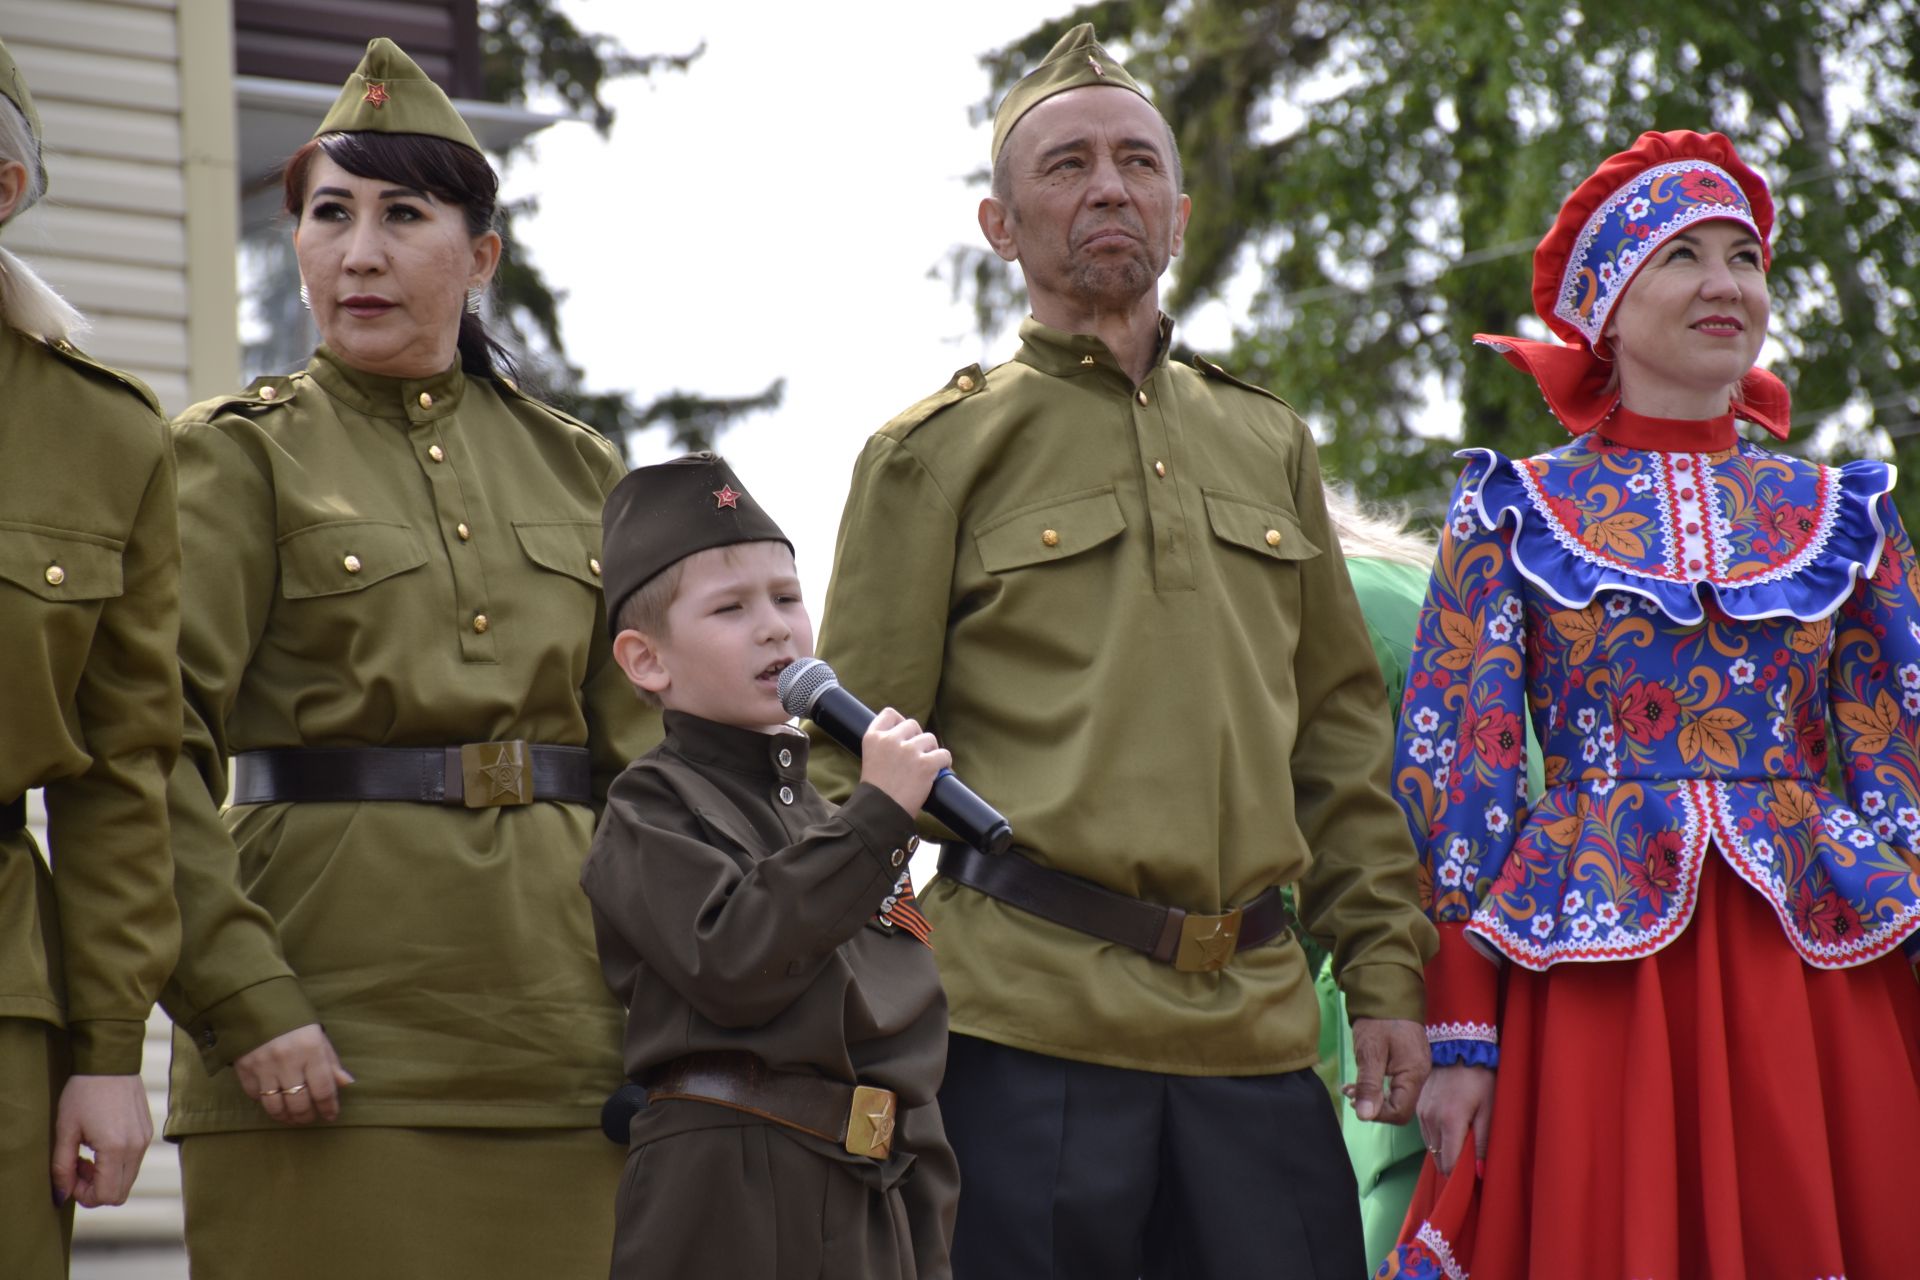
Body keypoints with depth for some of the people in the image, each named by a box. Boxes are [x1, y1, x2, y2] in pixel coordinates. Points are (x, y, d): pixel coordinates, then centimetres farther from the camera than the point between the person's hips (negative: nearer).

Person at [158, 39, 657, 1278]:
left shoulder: (578, 469, 14)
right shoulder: (240, 456, 1)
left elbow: (646, 758, 14)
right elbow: (154, 756, -7)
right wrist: (242, 1006, -16)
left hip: (565, 1026, 4)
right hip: (333, 1028, -4)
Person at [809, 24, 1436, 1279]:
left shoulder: (1269, 444, 17)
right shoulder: (934, 453, 4)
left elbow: (1342, 729, 18)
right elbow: (861, 773, 2)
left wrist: (1386, 971, 10)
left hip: (1257, 1020, 4)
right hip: (1034, 1024, -4)